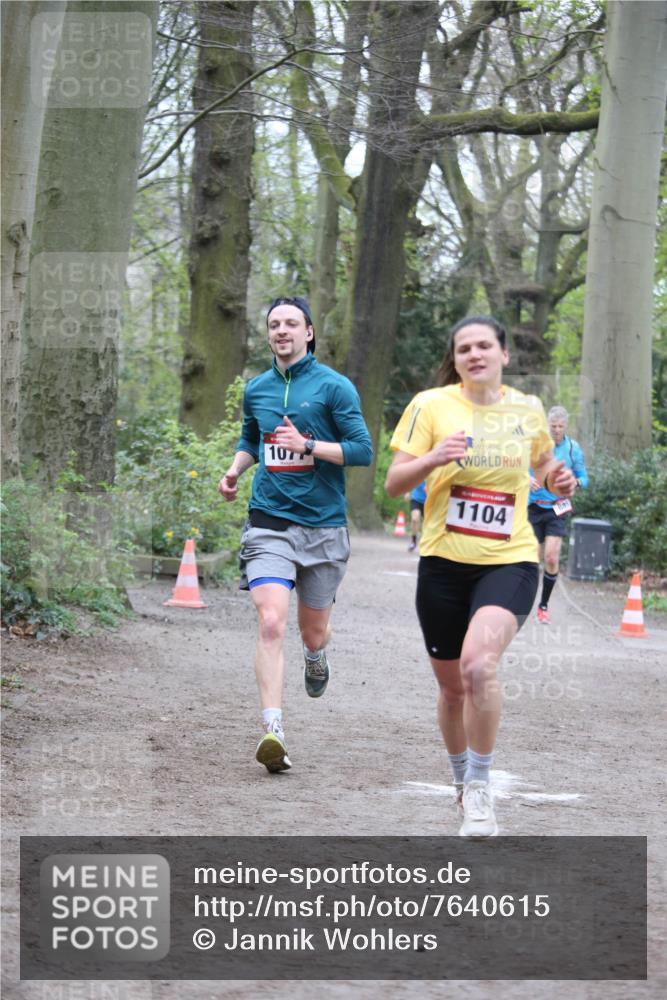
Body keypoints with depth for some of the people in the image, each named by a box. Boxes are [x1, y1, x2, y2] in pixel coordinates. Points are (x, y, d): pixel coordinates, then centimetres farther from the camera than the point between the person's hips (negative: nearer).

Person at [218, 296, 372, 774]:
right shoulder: (257, 390, 10)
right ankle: (273, 731, -24)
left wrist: (307, 445, -18)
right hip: (269, 524, 1)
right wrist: (235, 470, 8)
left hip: (323, 527, -1)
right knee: (271, 623, -19)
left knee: (313, 630, 12)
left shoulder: (334, 387, -3)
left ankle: (316, 655, 51)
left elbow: (362, 450, -7)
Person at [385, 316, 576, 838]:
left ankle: (479, 788, -12)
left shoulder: (528, 409, 3)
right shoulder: (431, 405, -3)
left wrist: (558, 480, 0)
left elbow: (543, 463, 23)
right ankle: (462, 779, 38)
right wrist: (433, 459, -23)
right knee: (452, 685, 11)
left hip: (510, 561, -1)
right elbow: (394, 483, -4)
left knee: (478, 663, -26)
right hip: (445, 563, 1)